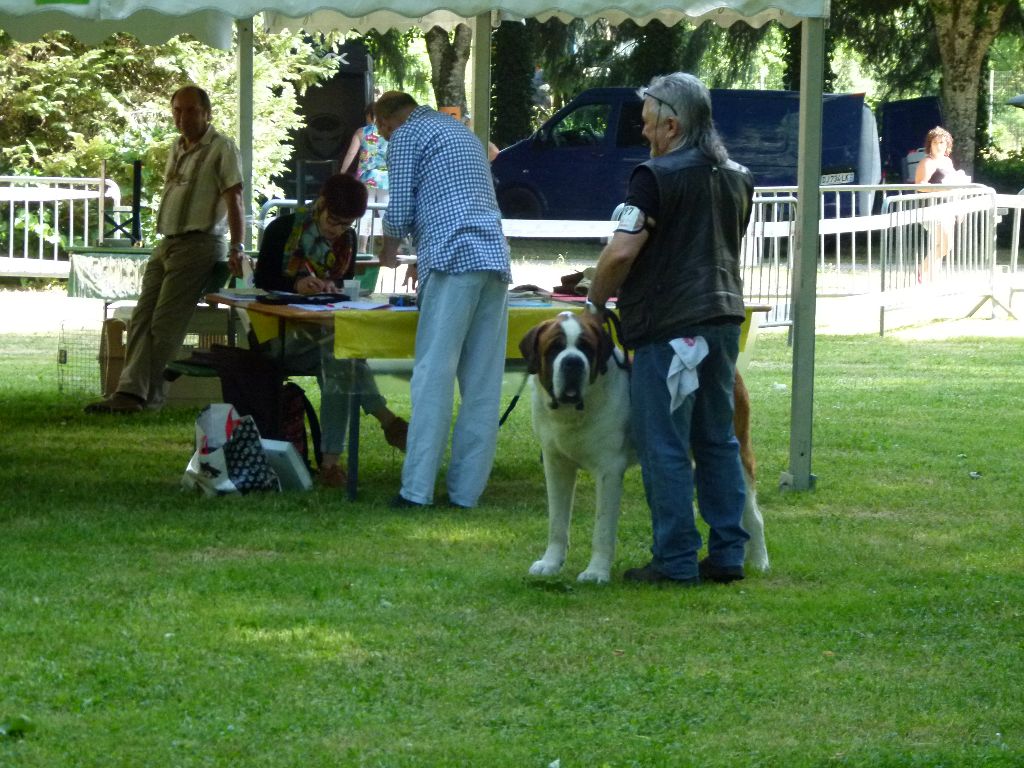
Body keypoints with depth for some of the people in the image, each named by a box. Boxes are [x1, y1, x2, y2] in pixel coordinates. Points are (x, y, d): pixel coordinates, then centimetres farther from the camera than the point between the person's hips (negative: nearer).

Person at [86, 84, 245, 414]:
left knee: (165, 323, -14)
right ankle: (130, 391, -7)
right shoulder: (177, 149, 19)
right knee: (143, 318, -3)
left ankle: (150, 395, -15)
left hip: (199, 245, -8)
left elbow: (234, 200, -13)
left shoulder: (221, 148, -5)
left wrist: (237, 247, -22)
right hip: (167, 244, 8)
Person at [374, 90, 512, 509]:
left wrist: (388, 250, 21)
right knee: (483, 383, 4)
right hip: (495, 257, 8)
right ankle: (466, 489, 5)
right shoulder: (462, 132, 29)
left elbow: (401, 212, 0)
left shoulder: (407, 136, 5)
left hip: (454, 261, -7)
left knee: (433, 375, -9)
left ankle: (417, 488, -14)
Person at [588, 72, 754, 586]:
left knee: (664, 447, -3)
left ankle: (676, 561, -2)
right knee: (717, 442, 13)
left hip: (668, 327, -8)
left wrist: (595, 300, -3)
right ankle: (727, 554, 13)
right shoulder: (736, 178, 12)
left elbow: (621, 253, -18)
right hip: (723, 317, 8)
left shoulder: (656, 177, -13)